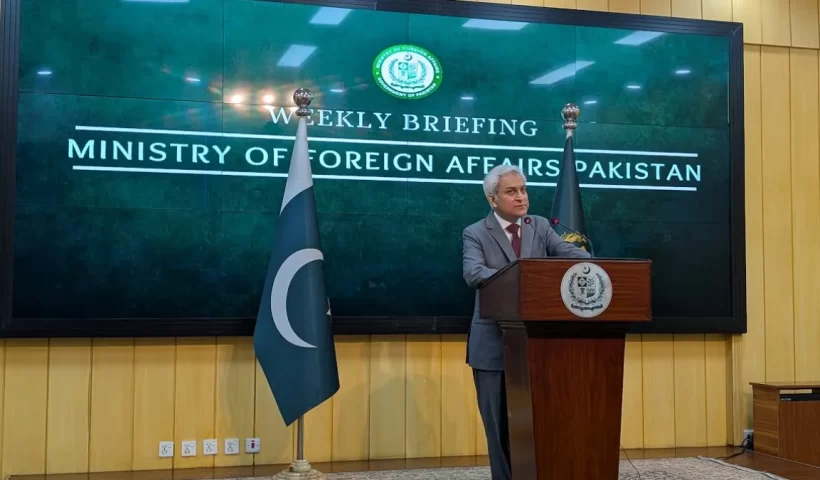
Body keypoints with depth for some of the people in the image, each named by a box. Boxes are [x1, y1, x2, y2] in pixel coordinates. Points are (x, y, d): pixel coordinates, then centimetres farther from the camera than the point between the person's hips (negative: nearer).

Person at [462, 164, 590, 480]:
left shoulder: (540, 226, 8)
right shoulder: (476, 234, -3)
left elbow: (569, 252, -5)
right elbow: (473, 273, -20)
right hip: (493, 345, -2)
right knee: (499, 425, 6)